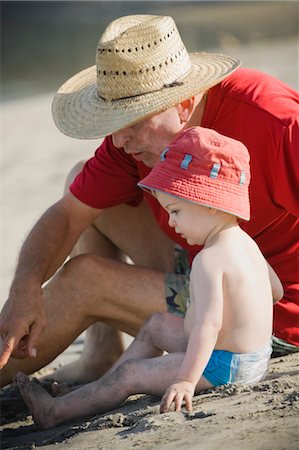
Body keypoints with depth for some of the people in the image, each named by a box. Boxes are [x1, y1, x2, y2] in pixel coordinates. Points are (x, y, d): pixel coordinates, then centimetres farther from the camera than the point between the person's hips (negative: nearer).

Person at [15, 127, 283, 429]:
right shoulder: (245, 242, 6)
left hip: (223, 367, -10)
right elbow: (276, 290, 18)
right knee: (157, 325, 24)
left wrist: (186, 380, -34)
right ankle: (106, 389, 22)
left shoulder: (209, 259, -25)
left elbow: (208, 324, -32)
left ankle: (56, 411, 7)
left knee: (129, 374, -3)